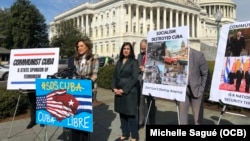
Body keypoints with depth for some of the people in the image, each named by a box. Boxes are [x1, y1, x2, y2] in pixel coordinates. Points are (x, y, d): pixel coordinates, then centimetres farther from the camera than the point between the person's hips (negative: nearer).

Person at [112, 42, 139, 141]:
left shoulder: (134, 62, -4)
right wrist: (114, 88, -3)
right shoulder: (119, 62, 13)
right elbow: (115, 76, 13)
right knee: (122, 113, 12)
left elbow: (134, 78, -12)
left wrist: (124, 90, -15)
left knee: (131, 114, -1)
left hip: (130, 92, -6)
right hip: (118, 92, 6)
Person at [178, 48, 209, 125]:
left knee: (198, 115, 7)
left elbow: (205, 74, -7)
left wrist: (201, 90, -8)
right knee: (182, 112, 7)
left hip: (196, 89, -2)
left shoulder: (198, 55, -18)